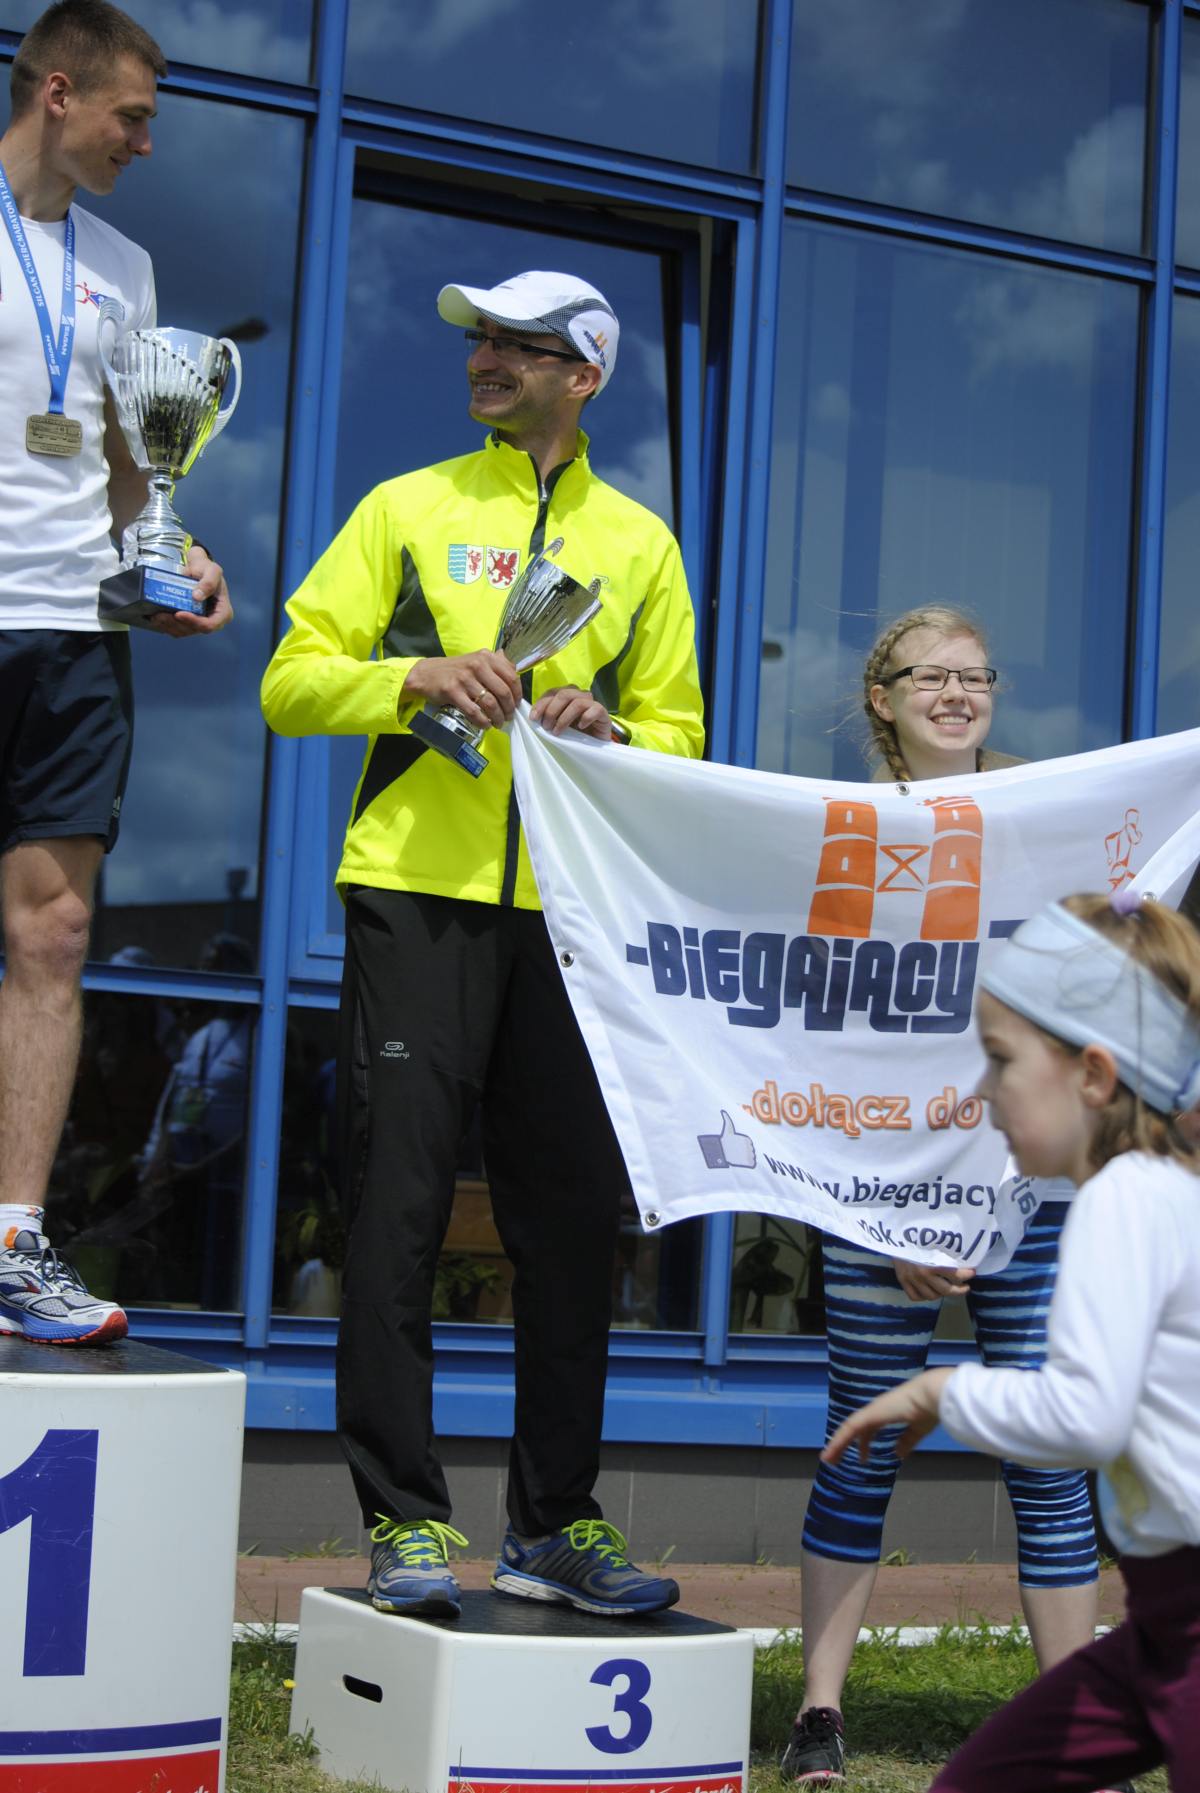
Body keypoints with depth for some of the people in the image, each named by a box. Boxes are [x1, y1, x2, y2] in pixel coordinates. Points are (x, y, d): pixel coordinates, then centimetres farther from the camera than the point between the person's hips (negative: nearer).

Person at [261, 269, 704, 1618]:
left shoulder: (640, 544, 15)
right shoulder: (408, 510, 9)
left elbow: (678, 734, 16)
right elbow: (291, 682, 5)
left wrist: (608, 734, -6)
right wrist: (414, 675, -12)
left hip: (568, 912, 2)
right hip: (419, 896, -2)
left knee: (570, 1220, 3)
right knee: (397, 1212, -5)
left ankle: (552, 1526, 13)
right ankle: (405, 1521, 2)